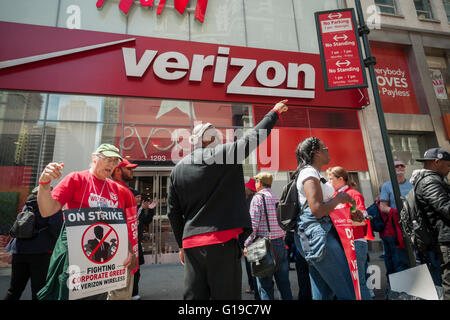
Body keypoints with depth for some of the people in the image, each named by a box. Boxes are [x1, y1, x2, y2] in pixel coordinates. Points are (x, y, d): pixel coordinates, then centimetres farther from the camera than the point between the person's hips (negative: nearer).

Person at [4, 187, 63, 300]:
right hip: (40, 251, -6)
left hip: (19, 249, 6)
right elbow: (56, 227, -14)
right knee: (39, 291, 2)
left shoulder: (27, 205, 17)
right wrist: (57, 245, -1)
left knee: (14, 290, 18)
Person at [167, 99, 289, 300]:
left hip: (191, 243, 5)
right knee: (226, 295, 7)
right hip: (223, 240, -5)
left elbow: (173, 212, 11)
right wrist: (275, 112, 20)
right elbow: (253, 137, 4)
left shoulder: (178, 169, 8)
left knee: (194, 296, 14)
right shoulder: (224, 154, -7)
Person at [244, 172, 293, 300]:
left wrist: (247, 244, -9)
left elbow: (253, 224, -15)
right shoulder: (277, 199, 11)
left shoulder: (258, 197, -8)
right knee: (283, 281, 15)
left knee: (265, 284, 2)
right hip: (280, 243, 7)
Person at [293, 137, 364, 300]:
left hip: (319, 234, 10)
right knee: (348, 291, -2)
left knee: (324, 292, 14)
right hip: (318, 233, -10)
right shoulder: (309, 173, -11)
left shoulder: (313, 173, 22)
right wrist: (339, 198, -6)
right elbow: (318, 210, -21)